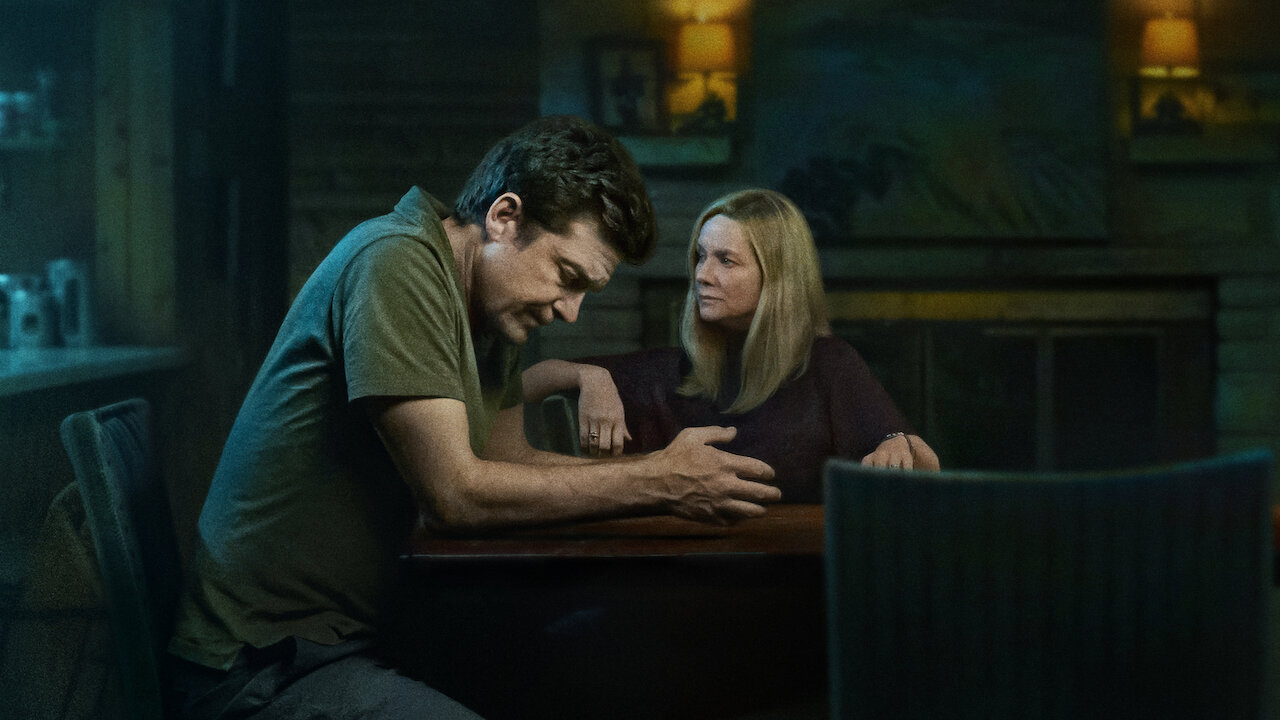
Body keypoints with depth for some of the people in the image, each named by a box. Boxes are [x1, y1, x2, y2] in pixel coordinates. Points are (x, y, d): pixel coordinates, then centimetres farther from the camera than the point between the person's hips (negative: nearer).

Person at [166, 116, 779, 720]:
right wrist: (655, 484, -15)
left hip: (354, 637, 9)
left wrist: (664, 480, 0)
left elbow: (508, 462, 14)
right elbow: (456, 495, -21)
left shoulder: (490, 301, 10)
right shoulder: (396, 263, -18)